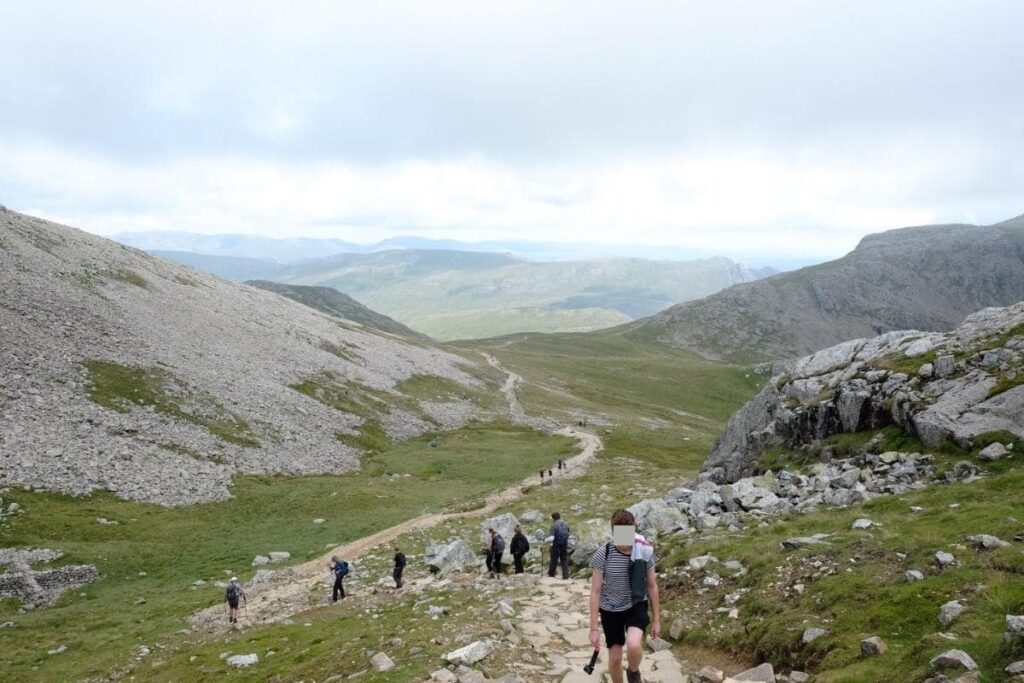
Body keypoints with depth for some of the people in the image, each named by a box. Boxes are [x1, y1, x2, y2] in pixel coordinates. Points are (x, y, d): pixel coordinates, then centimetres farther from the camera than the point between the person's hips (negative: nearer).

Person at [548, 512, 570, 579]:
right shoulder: (566, 525, 3)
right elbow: (568, 535, 11)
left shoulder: (554, 525, -14)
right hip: (565, 545, 4)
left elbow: (552, 537, -22)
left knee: (554, 559, 11)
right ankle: (565, 575, 7)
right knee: (564, 560, 11)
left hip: (556, 545, -4)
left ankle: (551, 574, 23)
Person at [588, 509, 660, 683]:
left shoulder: (645, 552, -15)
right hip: (611, 610, 0)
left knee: (633, 645, -25)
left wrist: (656, 619, 3)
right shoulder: (603, 555, -20)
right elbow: (595, 591, -13)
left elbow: (652, 586, -2)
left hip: (637, 606, 0)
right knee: (615, 657, 7)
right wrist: (594, 628, -13)